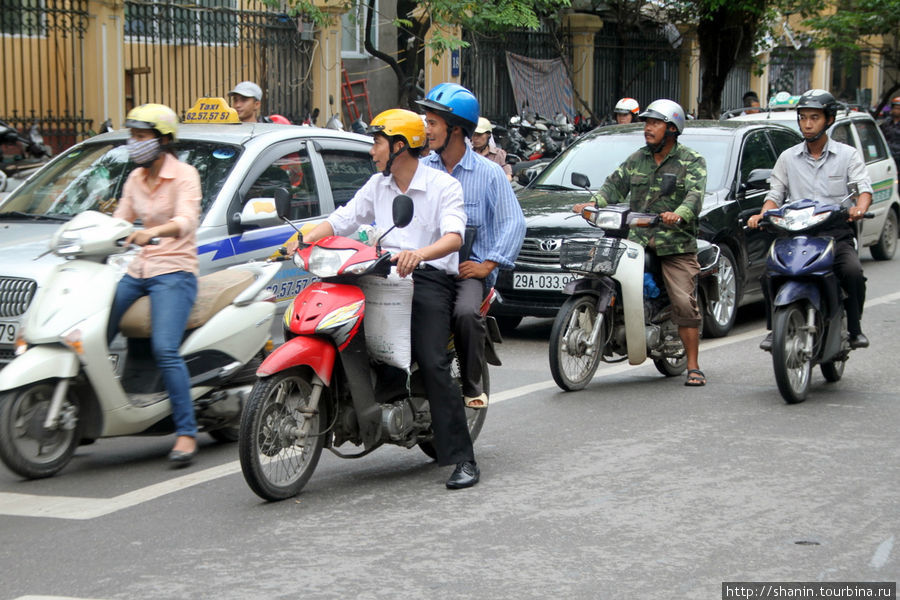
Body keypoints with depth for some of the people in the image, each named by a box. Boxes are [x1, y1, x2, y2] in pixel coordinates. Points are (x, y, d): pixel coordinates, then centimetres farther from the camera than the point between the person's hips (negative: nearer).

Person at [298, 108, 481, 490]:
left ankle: (463, 459, -18)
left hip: (429, 277, -6)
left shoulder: (443, 186, -1)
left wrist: (419, 254, -37)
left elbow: (454, 236, -17)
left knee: (433, 364, -19)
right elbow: (342, 220, 17)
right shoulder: (377, 186, 19)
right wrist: (305, 239, -2)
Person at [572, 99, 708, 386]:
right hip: (637, 240, 4)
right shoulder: (637, 160, 18)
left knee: (684, 303, -11)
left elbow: (695, 193, -14)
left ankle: (693, 367, -4)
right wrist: (592, 204, -9)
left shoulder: (691, 161, 2)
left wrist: (680, 214, -35)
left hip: (676, 245, -4)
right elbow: (615, 185, 12)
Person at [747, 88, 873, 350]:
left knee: (853, 272, -30)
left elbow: (864, 188, -4)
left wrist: (860, 208, -27)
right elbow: (775, 194, 13)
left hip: (837, 233, -2)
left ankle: (855, 328, -11)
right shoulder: (788, 158, 16)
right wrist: (762, 215, -10)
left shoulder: (848, 155, 9)